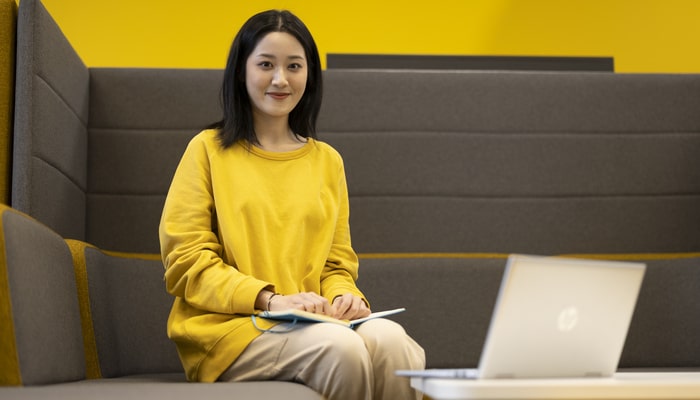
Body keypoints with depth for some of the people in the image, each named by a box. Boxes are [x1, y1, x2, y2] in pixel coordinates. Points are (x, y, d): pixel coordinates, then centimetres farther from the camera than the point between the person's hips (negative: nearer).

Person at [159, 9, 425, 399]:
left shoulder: (327, 160, 16)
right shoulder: (208, 150, 5)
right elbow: (185, 261, -2)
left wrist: (344, 295, -6)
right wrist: (270, 299, -15)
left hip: (311, 322, 3)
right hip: (231, 327, -3)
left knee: (389, 338, -31)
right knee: (340, 346, -33)